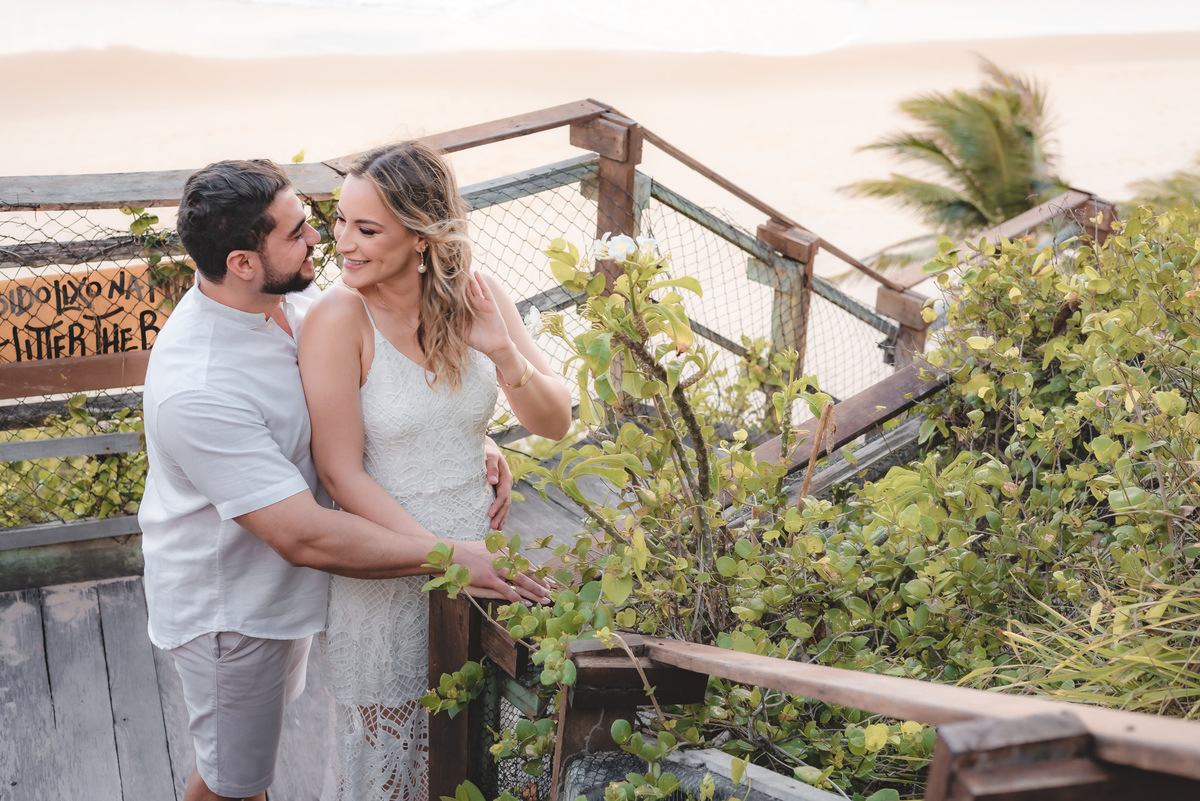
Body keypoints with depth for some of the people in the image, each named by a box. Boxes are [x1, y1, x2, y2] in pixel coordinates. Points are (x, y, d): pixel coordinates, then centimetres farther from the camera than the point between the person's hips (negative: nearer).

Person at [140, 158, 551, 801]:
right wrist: (452, 556, -34)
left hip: (279, 583, 8)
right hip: (228, 610, -8)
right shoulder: (197, 390, -37)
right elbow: (305, 537, -36)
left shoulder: (281, 302, -10)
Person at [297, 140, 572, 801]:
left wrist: (504, 354, -24)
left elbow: (555, 424, -5)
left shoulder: (477, 297, -7)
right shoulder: (339, 318, -19)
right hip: (386, 571, -4)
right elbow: (341, 475, -18)